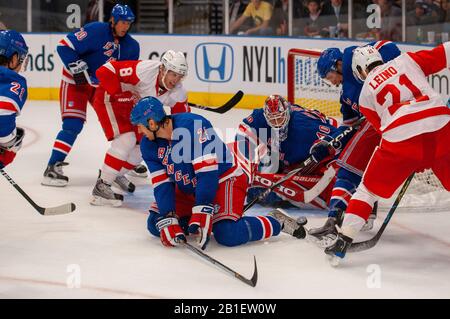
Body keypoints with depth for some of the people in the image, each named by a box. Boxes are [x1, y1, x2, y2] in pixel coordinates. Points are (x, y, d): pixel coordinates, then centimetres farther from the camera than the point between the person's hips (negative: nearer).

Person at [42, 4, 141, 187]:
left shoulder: (130, 46, -1)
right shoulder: (96, 31, -24)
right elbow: (65, 46, -25)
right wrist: (79, 70, -27)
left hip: (102, 85, 7)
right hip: (75, 81, -7)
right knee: (73, 124, -19)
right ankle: (52, 168, -20)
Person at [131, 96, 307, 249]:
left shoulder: (192, 125, -30)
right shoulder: (148, 145, -6)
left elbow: (207, 172, -31)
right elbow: (162, 185, -8)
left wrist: (202, 211, -35)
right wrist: (168, 221, -21)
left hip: (223, 179, -8)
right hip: (188, 187, 8)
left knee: (227, 234, -27)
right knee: (155, 224, -3)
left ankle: (277, 222, -6)